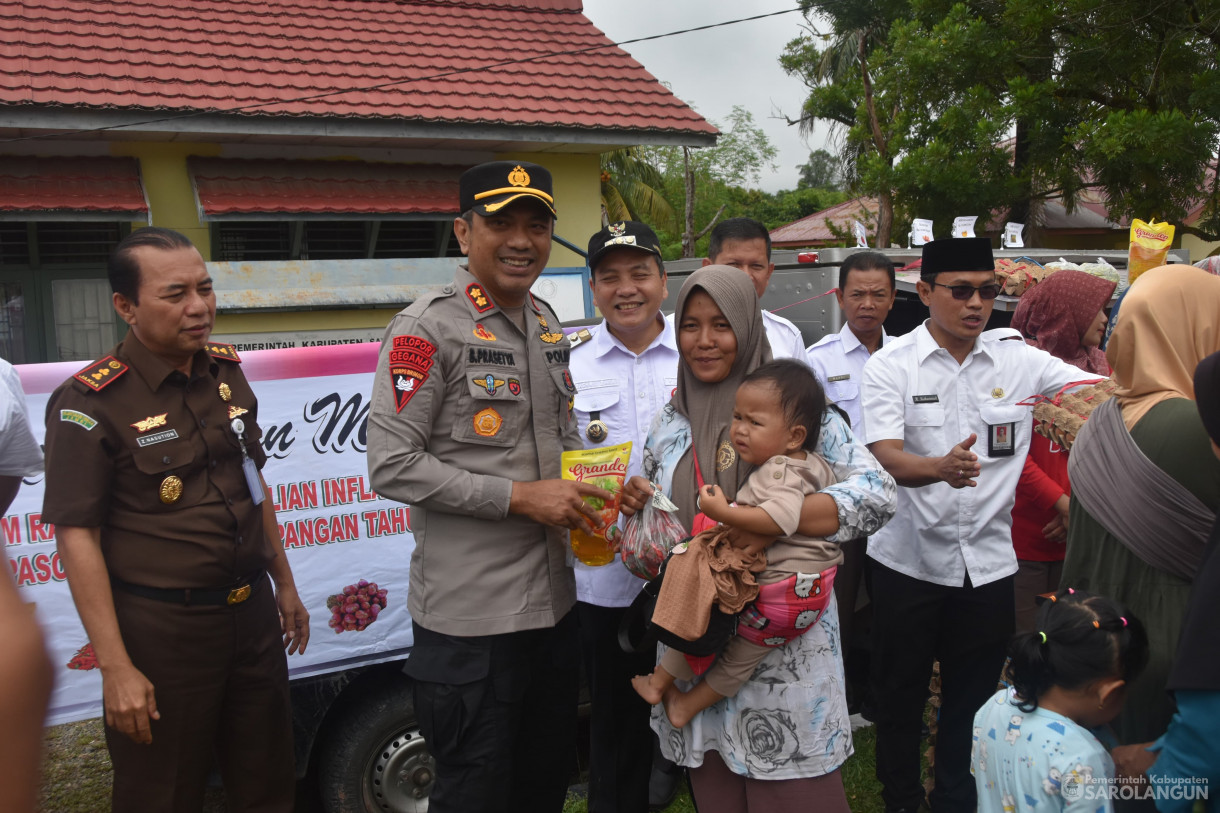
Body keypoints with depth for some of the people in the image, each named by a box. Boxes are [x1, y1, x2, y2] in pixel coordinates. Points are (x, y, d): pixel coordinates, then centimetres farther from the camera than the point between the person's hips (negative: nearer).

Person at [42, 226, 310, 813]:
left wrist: (284, 585, 18)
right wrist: (115, 667, -18)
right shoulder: (91, 402, -15)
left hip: (253, 614, 6)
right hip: (161, 631, -6)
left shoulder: (226, 371, 5)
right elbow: (77, 537, -16)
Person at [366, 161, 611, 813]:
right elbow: (391, 466, -18)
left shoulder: (547, 324, 12)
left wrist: (583, 491, 3)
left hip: (553, 604, 7)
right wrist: (519, 496, -19)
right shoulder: (428, 329, -12)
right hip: (470, 617, -7)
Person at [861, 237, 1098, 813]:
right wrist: (941, 467, -37)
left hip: (988, 563, 2)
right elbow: (886, 459, -17)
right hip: (909, 561, -2)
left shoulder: (1017, 359, 2)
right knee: (900, 694, 12)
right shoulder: (890, 365, -6)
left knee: (973, 698, 14)